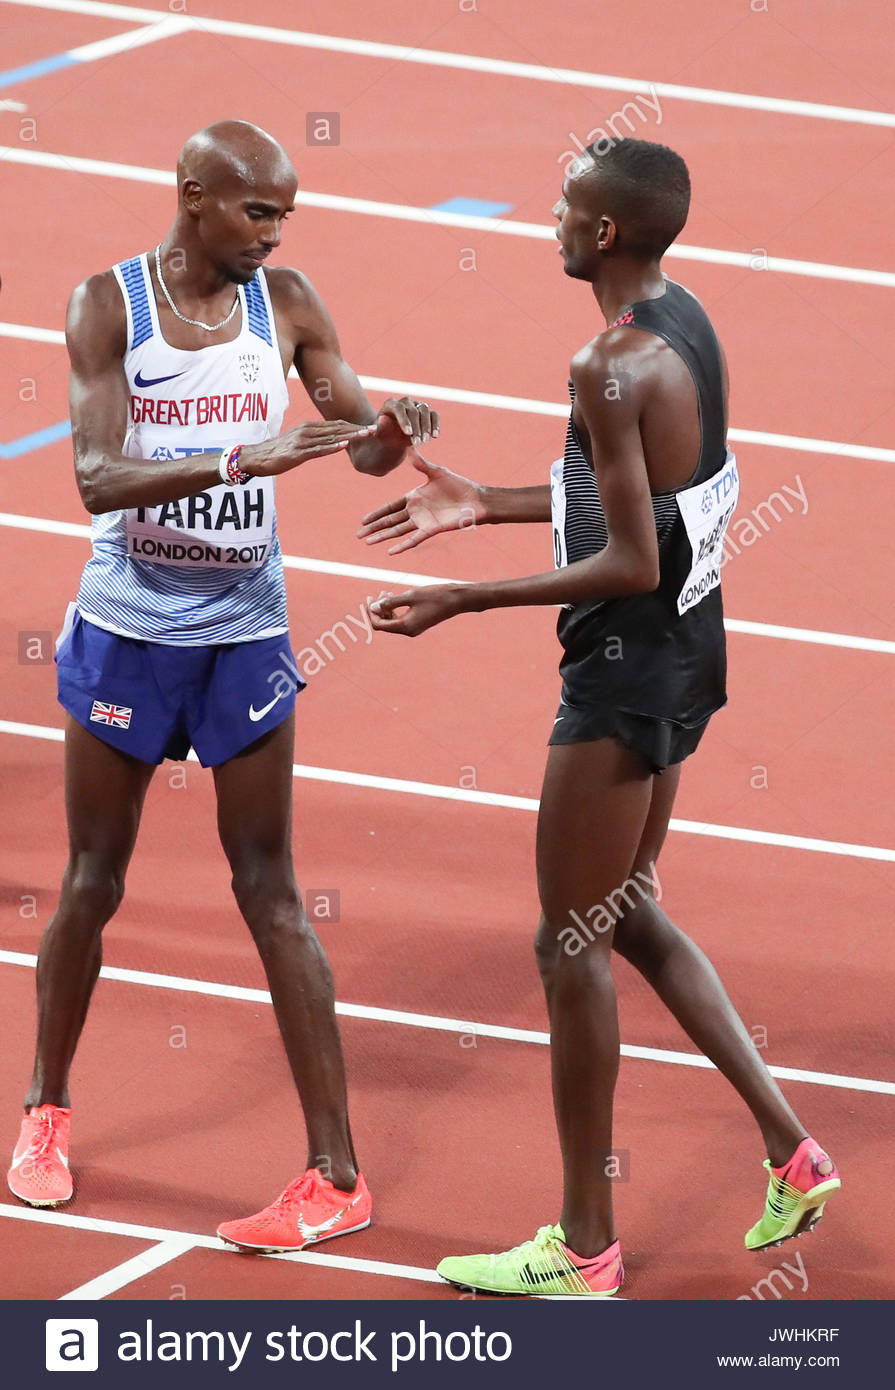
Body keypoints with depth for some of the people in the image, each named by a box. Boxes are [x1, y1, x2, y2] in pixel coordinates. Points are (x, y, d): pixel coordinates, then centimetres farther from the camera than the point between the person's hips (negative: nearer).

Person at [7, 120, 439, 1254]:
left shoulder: (286, 303, -3)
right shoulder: (108, 304, -11)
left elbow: (362, 444, -1)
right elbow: (97, 476, -22)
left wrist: (390, 436, -26)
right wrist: (245, 460, -36)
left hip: (244, 637, 1)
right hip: (127, 630, -1)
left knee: (270, 895, -1)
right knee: (92, 882, 11)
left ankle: (336, 1174, -1)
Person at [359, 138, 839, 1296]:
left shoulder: (616, 366, -24)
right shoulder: (685, 321, 6)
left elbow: (630, 563, -24)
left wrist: (463, 600, -21)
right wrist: (484, 504, 18)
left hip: (628, 664, -10)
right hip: (684, 647, 10)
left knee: (572, 943, 1)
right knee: (627, 914, 22)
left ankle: (583, 1248, 9)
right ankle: (790, 1149, 21)